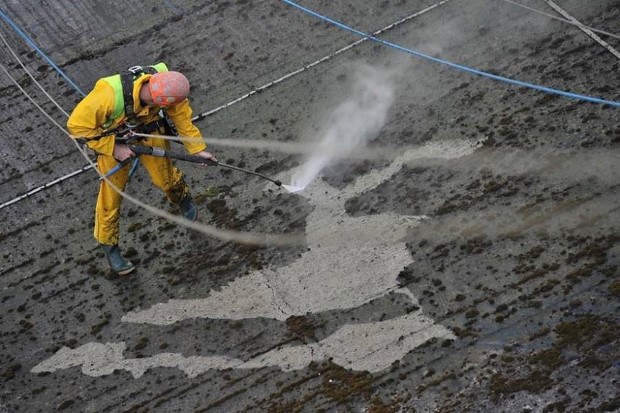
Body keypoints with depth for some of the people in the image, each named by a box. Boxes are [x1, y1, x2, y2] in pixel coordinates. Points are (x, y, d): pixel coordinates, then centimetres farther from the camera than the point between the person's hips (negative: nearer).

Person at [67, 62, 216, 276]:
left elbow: (181, 113, -13)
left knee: (164, 176, 14)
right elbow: (77, 124, -31)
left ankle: (184, 198, 50)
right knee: (111, 193, 5)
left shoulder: (166, 84, -33)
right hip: (112, 140, -3)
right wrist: (114, 149, -28)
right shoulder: (110, 95, -44)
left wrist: (197, 148, -15)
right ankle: (108, 245, 27)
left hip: (148, 130, 3)